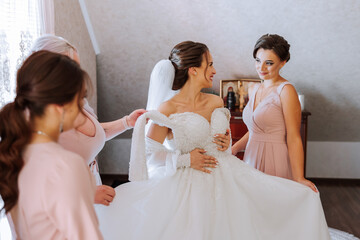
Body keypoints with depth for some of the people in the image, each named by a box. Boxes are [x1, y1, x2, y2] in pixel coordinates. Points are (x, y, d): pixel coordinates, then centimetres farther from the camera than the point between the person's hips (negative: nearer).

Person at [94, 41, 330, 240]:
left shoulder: (216, 102, 7)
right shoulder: (167, 110, -11)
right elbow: (149, 154, -8)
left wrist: (226, 143, 0)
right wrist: (184, 159, -15)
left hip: (227, 178, 6)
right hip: (190, 186, -5)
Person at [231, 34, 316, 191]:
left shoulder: (286, 91, -12)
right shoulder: (254, 90, 11)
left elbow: (293, 138, -16)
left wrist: (299, 179, -22)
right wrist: (234, 149, 4)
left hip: (275, 161, -6)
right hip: (252, 158, 7)